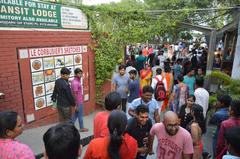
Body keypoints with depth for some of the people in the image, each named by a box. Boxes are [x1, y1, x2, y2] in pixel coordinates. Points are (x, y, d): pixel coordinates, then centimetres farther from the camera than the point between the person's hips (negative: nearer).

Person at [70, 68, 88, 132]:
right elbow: (75, 94, -23)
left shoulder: (77, 81, 7)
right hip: (78, 102, -9)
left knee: (76, 114, 19)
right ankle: (81, 128, 23)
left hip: (79, 101, 9)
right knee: (80, 115, 7)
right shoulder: (75, 83, -24)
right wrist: (77, 105, -19)